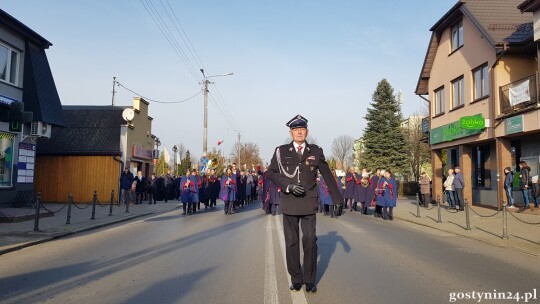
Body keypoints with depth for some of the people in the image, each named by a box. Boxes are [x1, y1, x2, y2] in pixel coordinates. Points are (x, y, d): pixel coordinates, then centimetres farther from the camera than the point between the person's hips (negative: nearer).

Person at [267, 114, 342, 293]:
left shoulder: (316, 151, 5)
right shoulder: (281, 151, 3)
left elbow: (327, 175, 10)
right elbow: (271, 173, 2)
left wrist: (337, 198, 11)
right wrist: (288, 186, -12)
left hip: (309, 204, 0)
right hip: (289, 203, 0)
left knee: (310, 241, -3)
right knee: (291, 242, 6)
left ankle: (310, 281, 11)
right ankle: (296, 279, 20)